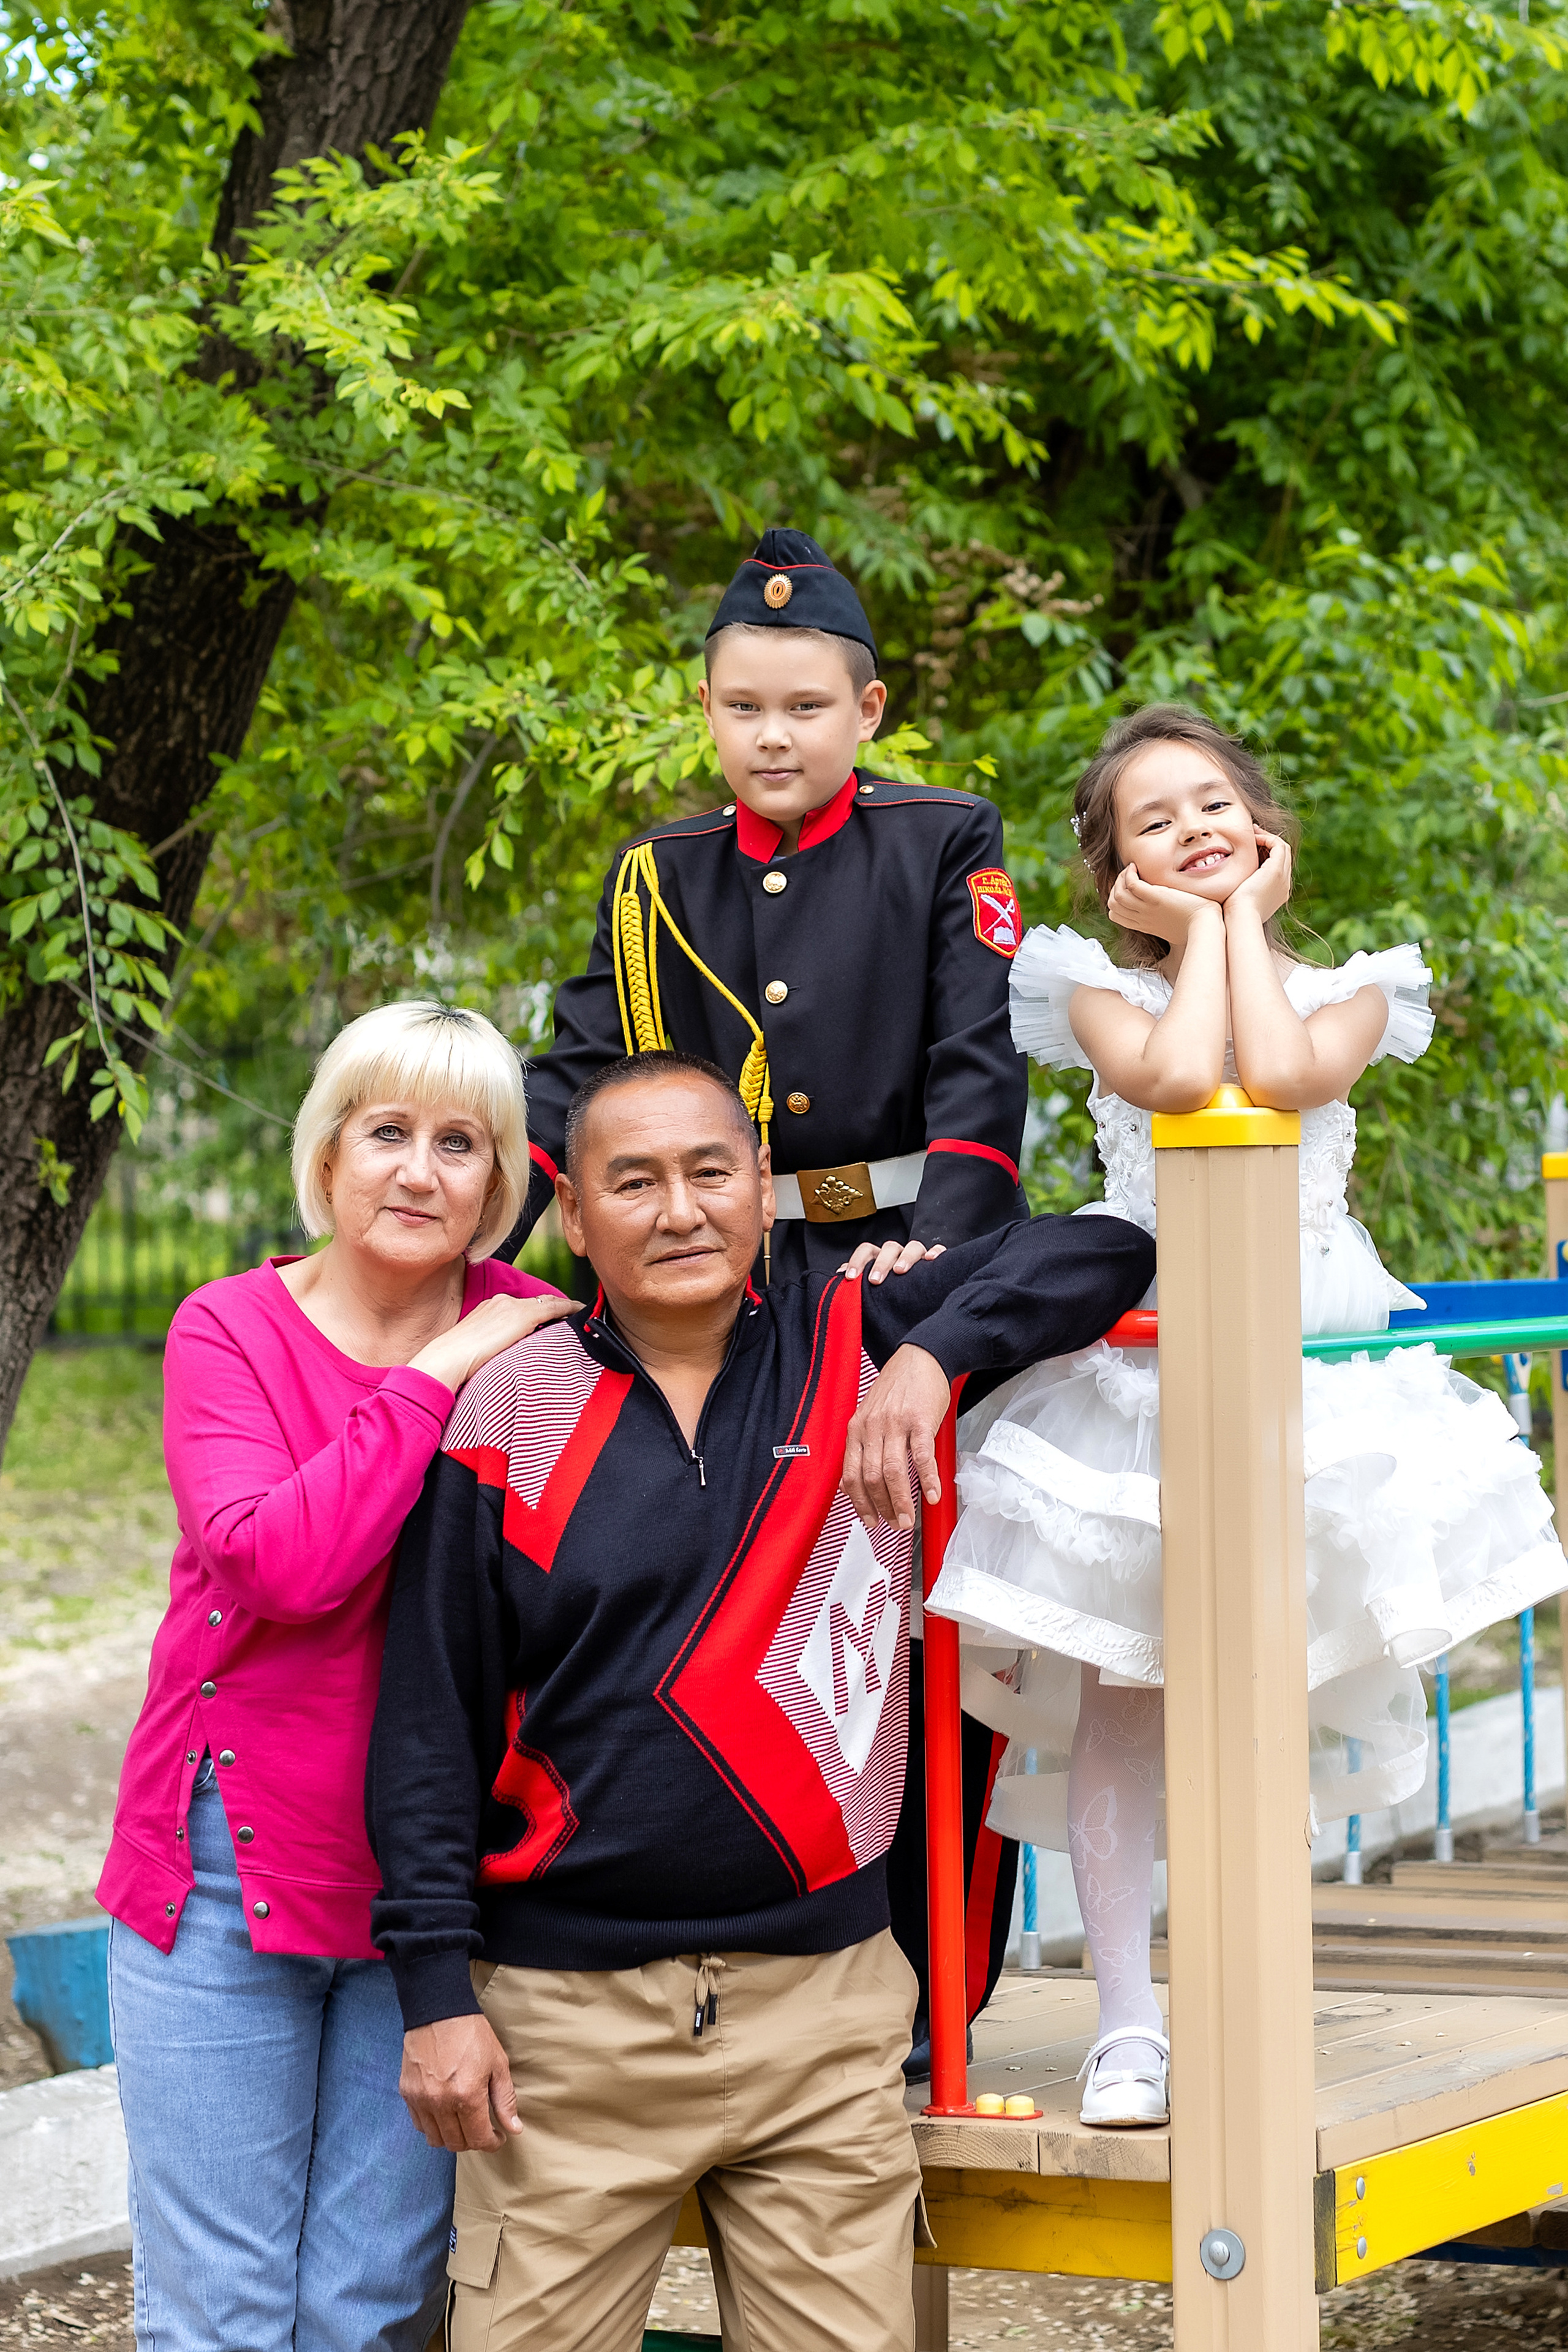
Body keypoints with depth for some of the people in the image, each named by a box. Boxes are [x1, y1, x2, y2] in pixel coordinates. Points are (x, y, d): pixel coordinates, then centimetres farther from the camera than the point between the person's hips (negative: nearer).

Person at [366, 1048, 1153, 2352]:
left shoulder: (853, 1352, 5)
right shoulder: (509, 1410, 0)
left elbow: (1105, 1252, 1)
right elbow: (428, 1719, 1)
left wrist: (933, 1354, -15)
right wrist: (437, 1987, -5)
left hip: (824, 2012, 2)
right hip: (572, 2019, -1)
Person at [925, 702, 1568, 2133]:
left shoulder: (1346, 992, 9)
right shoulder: (1103, 992, 6)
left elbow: (1284, 1074, -14)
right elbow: (1178, 1076, -17)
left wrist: (1246, 915, -2)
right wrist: (1198, 931, -2)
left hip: (1307, 1357, 1)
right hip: (1138, 1357, -1)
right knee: (1118, 1692, -7)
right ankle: (1129, 2025, -2)